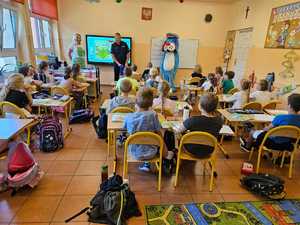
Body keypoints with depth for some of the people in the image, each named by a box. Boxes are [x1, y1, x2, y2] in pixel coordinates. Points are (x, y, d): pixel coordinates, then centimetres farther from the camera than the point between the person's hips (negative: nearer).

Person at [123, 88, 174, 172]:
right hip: (150, 153, -2)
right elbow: (159, 134, -9)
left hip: (134, 153, 2)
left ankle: (146, 164, 29)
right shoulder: (153, 115, -20)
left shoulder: (128, 117, -16)